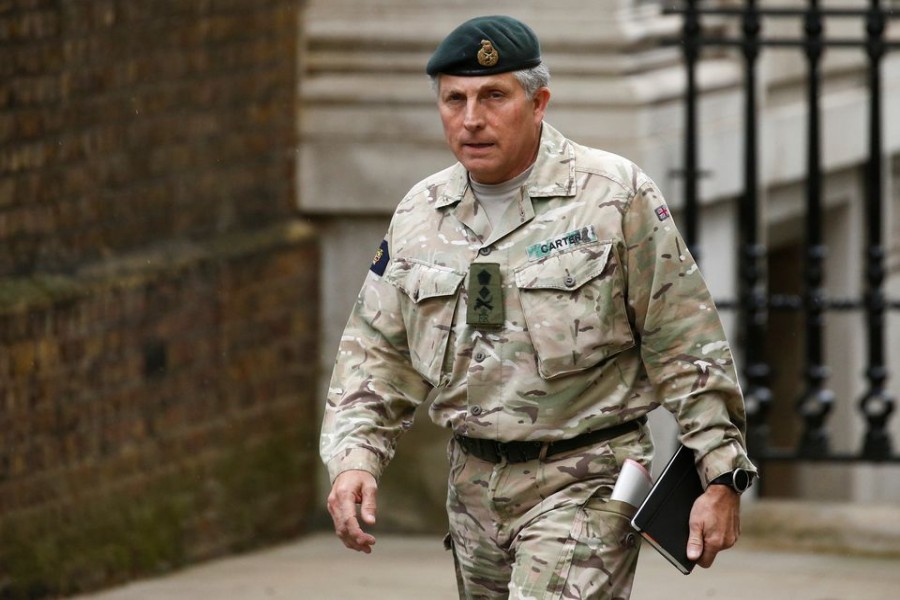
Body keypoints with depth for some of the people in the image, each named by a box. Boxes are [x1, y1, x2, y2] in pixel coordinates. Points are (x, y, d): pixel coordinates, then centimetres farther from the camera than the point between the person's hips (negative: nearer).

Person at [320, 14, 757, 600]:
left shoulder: (616, 196, -7)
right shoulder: (420, 215, 9)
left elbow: (687, 349, -5)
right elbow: (377, 356, 14)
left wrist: (722, 478, -7)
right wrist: (354, 458, -3)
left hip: (582, 485, -6)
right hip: (475, 483, 6)